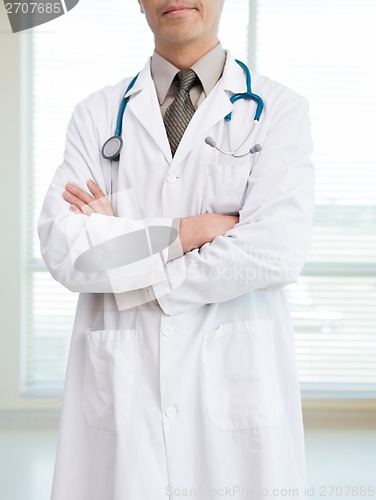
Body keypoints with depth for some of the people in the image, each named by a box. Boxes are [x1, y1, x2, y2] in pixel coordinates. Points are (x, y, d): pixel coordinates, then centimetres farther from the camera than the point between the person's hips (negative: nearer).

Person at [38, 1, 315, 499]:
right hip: (119, 384, 2)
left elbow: (278, 251, -13)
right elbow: (61, 248, -6)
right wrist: (193, 229, -12)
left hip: (237, 385, -1)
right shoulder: (97, 114, 8)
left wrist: (124, 272, -8)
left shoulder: (280, 108, 1)